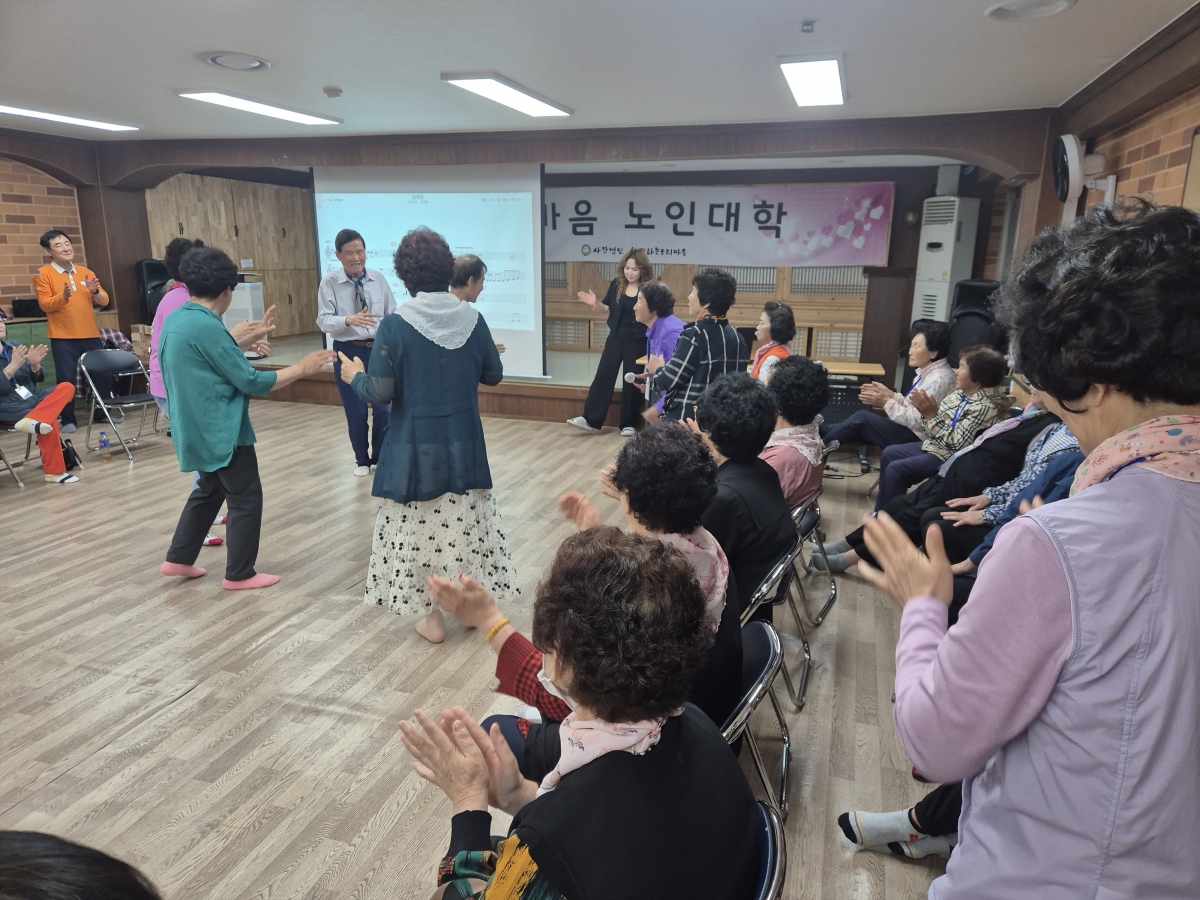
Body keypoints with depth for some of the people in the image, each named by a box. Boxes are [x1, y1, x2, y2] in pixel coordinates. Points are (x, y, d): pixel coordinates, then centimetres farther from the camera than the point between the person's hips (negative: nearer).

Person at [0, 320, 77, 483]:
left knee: (66, 387, -19)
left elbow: (39, 378, 14)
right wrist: (13, 366, -24)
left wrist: (35, 365, -8)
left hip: (32, 399, 7)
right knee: (50, 420, -30)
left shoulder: (16, 347, 14)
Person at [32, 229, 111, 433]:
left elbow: (104, 301, 8)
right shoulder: (43, 274, 0)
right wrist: (63, 296, -27)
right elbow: (45, 304, -9)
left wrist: (95, 291, -13)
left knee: (104, 374, 9)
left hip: (91, 334, 4)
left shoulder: (86, 272, 12)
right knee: (67, 379, -6)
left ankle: (102, 414, 24)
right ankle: (68, 420, 3)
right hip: (62, 337, -4)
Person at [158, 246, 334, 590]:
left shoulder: (176, 319, 5)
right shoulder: (207, 327, -23)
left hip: (197, 429, 10)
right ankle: (239, 574, 12)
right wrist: (301, 368, -13)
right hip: (221, 430, -10)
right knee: (246, 499, 3)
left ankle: (179, 559, 32)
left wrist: (241, 342, 27)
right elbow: (251, 382, -21)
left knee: (209, 490, 25)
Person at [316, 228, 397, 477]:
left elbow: (392, 315, 2)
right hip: (348, 351, -1)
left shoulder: (378, 279, -1)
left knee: (383, 407, 4)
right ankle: (362, 460, 29)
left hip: (379, 349, 1)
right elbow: (324, 321, -14)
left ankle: (380, 458, 25)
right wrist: (349, 320, -32)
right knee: (355, 410, 8)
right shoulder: (330, 283, -7)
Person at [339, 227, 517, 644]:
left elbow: (379, 393, -13)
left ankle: (433, 617, 21)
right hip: (464, 446, 3)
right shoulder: (472, 318, -3)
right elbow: (493, 375, 8)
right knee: (466, 524, 17)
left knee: (418, 529, 11)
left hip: (415, 449, -3)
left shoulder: (395, 325, -14)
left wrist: (355, 376, 8)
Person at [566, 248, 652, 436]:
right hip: (615, 339, 3)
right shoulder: (616, 284, 1)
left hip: (637, 342, -3)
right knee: (603, 376, 3)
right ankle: (591, 420, 8)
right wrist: (595, 303, -8)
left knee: (632, 382, 4)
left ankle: (628, 424, 15)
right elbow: (607, 307, 11)